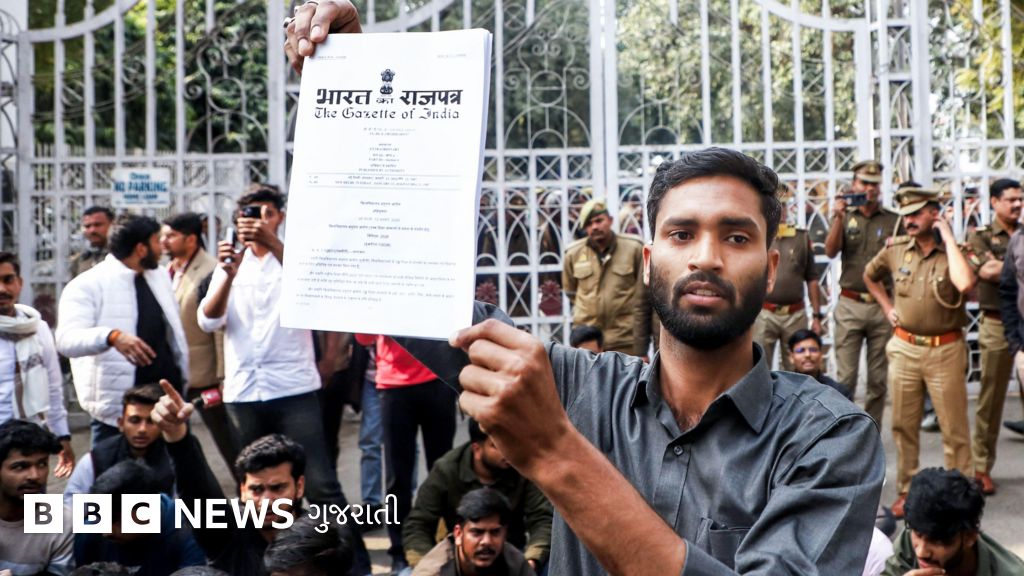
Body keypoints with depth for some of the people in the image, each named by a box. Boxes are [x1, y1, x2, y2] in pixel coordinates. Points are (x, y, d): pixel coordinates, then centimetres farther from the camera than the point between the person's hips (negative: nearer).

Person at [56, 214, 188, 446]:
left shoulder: (160, 277, 11)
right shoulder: (88, 285, -10)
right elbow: (67, 339, -24)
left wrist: (183, 376, 16)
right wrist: (112, 336, -41)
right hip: (118, 409, -6)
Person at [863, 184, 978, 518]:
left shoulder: (954, 252, -7)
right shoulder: (895, 249, 3)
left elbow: (964, 283, -30)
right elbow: (870, 275, 23)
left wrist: (948, 237, -21)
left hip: (945, 350, -3)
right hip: (904, 348, 3)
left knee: (954, 428, 2)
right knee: (903, 426, 11)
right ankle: (906, 491, 23)